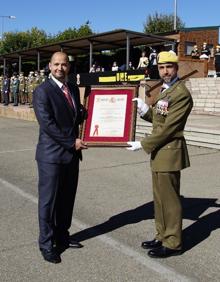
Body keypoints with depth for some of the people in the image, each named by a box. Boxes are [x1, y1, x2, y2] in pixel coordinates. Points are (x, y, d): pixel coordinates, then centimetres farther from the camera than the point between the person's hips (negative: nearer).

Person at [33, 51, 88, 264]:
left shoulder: (73, 89, 12)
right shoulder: (42, 91, -10)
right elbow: (47, 124, -17)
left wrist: (84, 112, -6)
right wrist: (72, 142, -17)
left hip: (71, 154, 7)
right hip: (51, 155, -7)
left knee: (67, 199, 15)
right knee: (48, 200, 3)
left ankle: (62, 236, 30)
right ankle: (46, 244, 16)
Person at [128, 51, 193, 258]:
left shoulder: (181, 94, -17)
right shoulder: (164, 90, 14)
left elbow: (168, 128, -20)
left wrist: (143, 144, -15)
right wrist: (145, 110, 0)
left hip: (169, 153, -9)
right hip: (160, 152, 9)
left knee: (169, 199, 1)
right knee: (160, 198, 17)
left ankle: (172, 244, 15)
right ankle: (162, 237, 30)